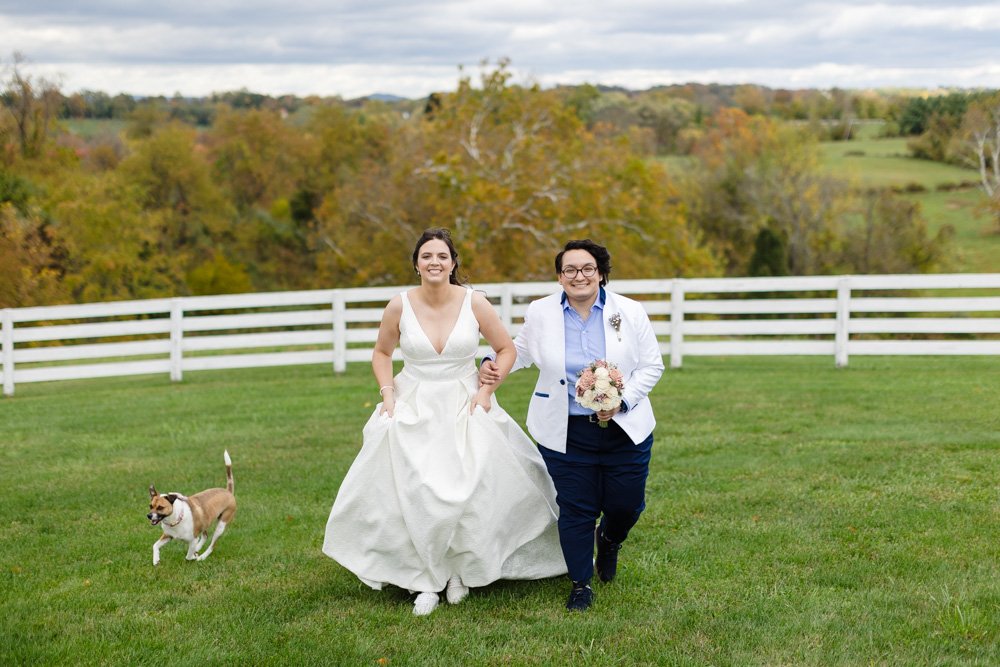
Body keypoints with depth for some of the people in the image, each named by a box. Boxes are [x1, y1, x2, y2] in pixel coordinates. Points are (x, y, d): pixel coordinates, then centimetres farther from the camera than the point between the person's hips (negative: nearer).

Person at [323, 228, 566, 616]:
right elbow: (382, 352, 13)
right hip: (412, 410, 0)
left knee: (471, 491, -9)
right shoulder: (399, 306, -5)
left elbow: (506, 349, 5)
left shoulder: (474, 303, -7)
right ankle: (426, 582, 3)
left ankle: (459, 571, 15)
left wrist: (486, 390, -5)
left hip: (464, 407, 0)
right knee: (410, 494, -11)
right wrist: (387, 392, 0)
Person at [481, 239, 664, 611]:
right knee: (576, 510, 1)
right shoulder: (540, 313, -2)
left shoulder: (630, 313, -3)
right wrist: (493, 366, -5)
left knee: (626, 504, 6)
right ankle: (581, 585, 21)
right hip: (566, 434, -1)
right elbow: (521, 352, 15)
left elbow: (652, 366, 2)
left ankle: (609, 541, 44)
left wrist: (623, 401, -12)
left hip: (624, 429, 1)